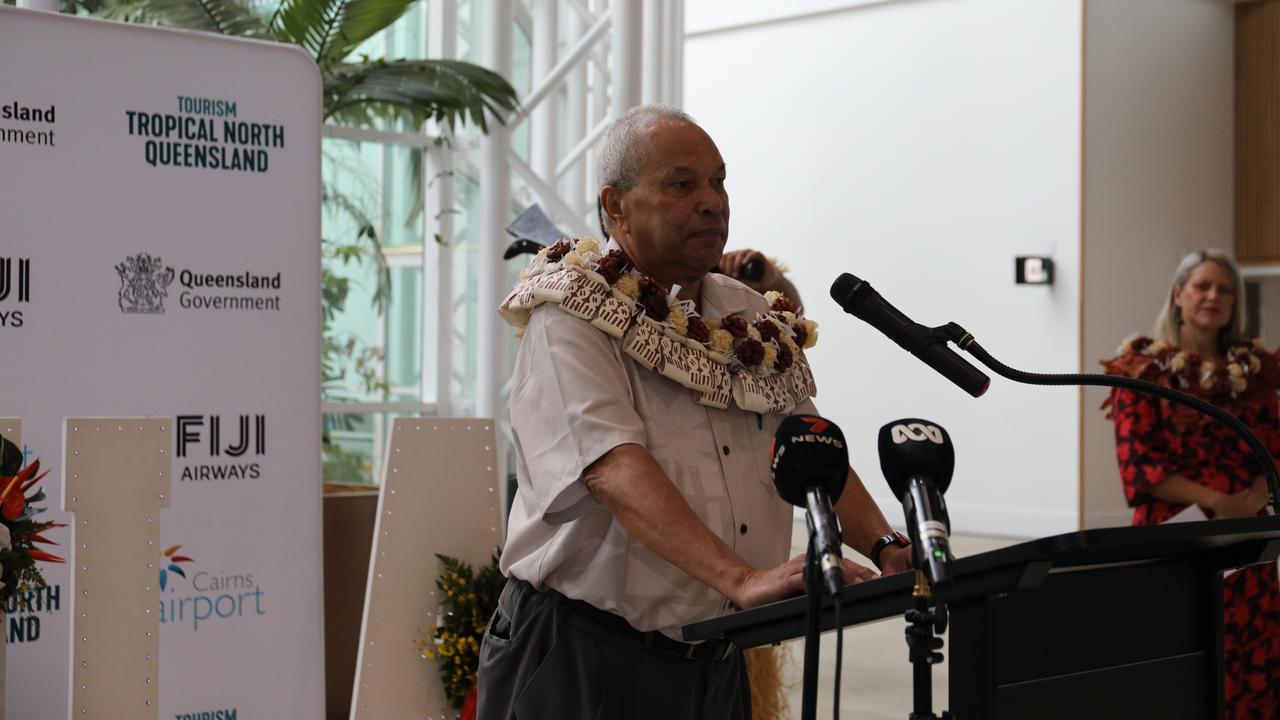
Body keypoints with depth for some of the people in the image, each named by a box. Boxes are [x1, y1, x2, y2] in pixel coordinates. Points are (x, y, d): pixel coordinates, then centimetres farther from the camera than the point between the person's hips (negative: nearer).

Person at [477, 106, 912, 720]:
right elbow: (615, 468, -26)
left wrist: (886, 548, -9)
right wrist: (744, 579, -37)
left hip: (715, 662, 7)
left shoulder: (754, 320, 12)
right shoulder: (571, 323, -12)